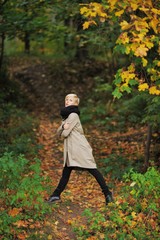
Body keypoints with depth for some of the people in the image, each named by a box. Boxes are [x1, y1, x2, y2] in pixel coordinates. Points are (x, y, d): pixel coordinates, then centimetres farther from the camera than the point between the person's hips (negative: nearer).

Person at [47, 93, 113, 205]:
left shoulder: (73, 115, -10)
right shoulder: (66, 116, 19)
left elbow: (64, 134, -14)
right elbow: (59, 133, 12)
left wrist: (63, 130, 9)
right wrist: (63, 127, -10)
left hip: (80, 148, -9)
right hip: (70, 150, 9)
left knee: (92, 169, -10)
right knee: (65, 173, 10)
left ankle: (107, 193, -9)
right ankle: (56, 195, 13)